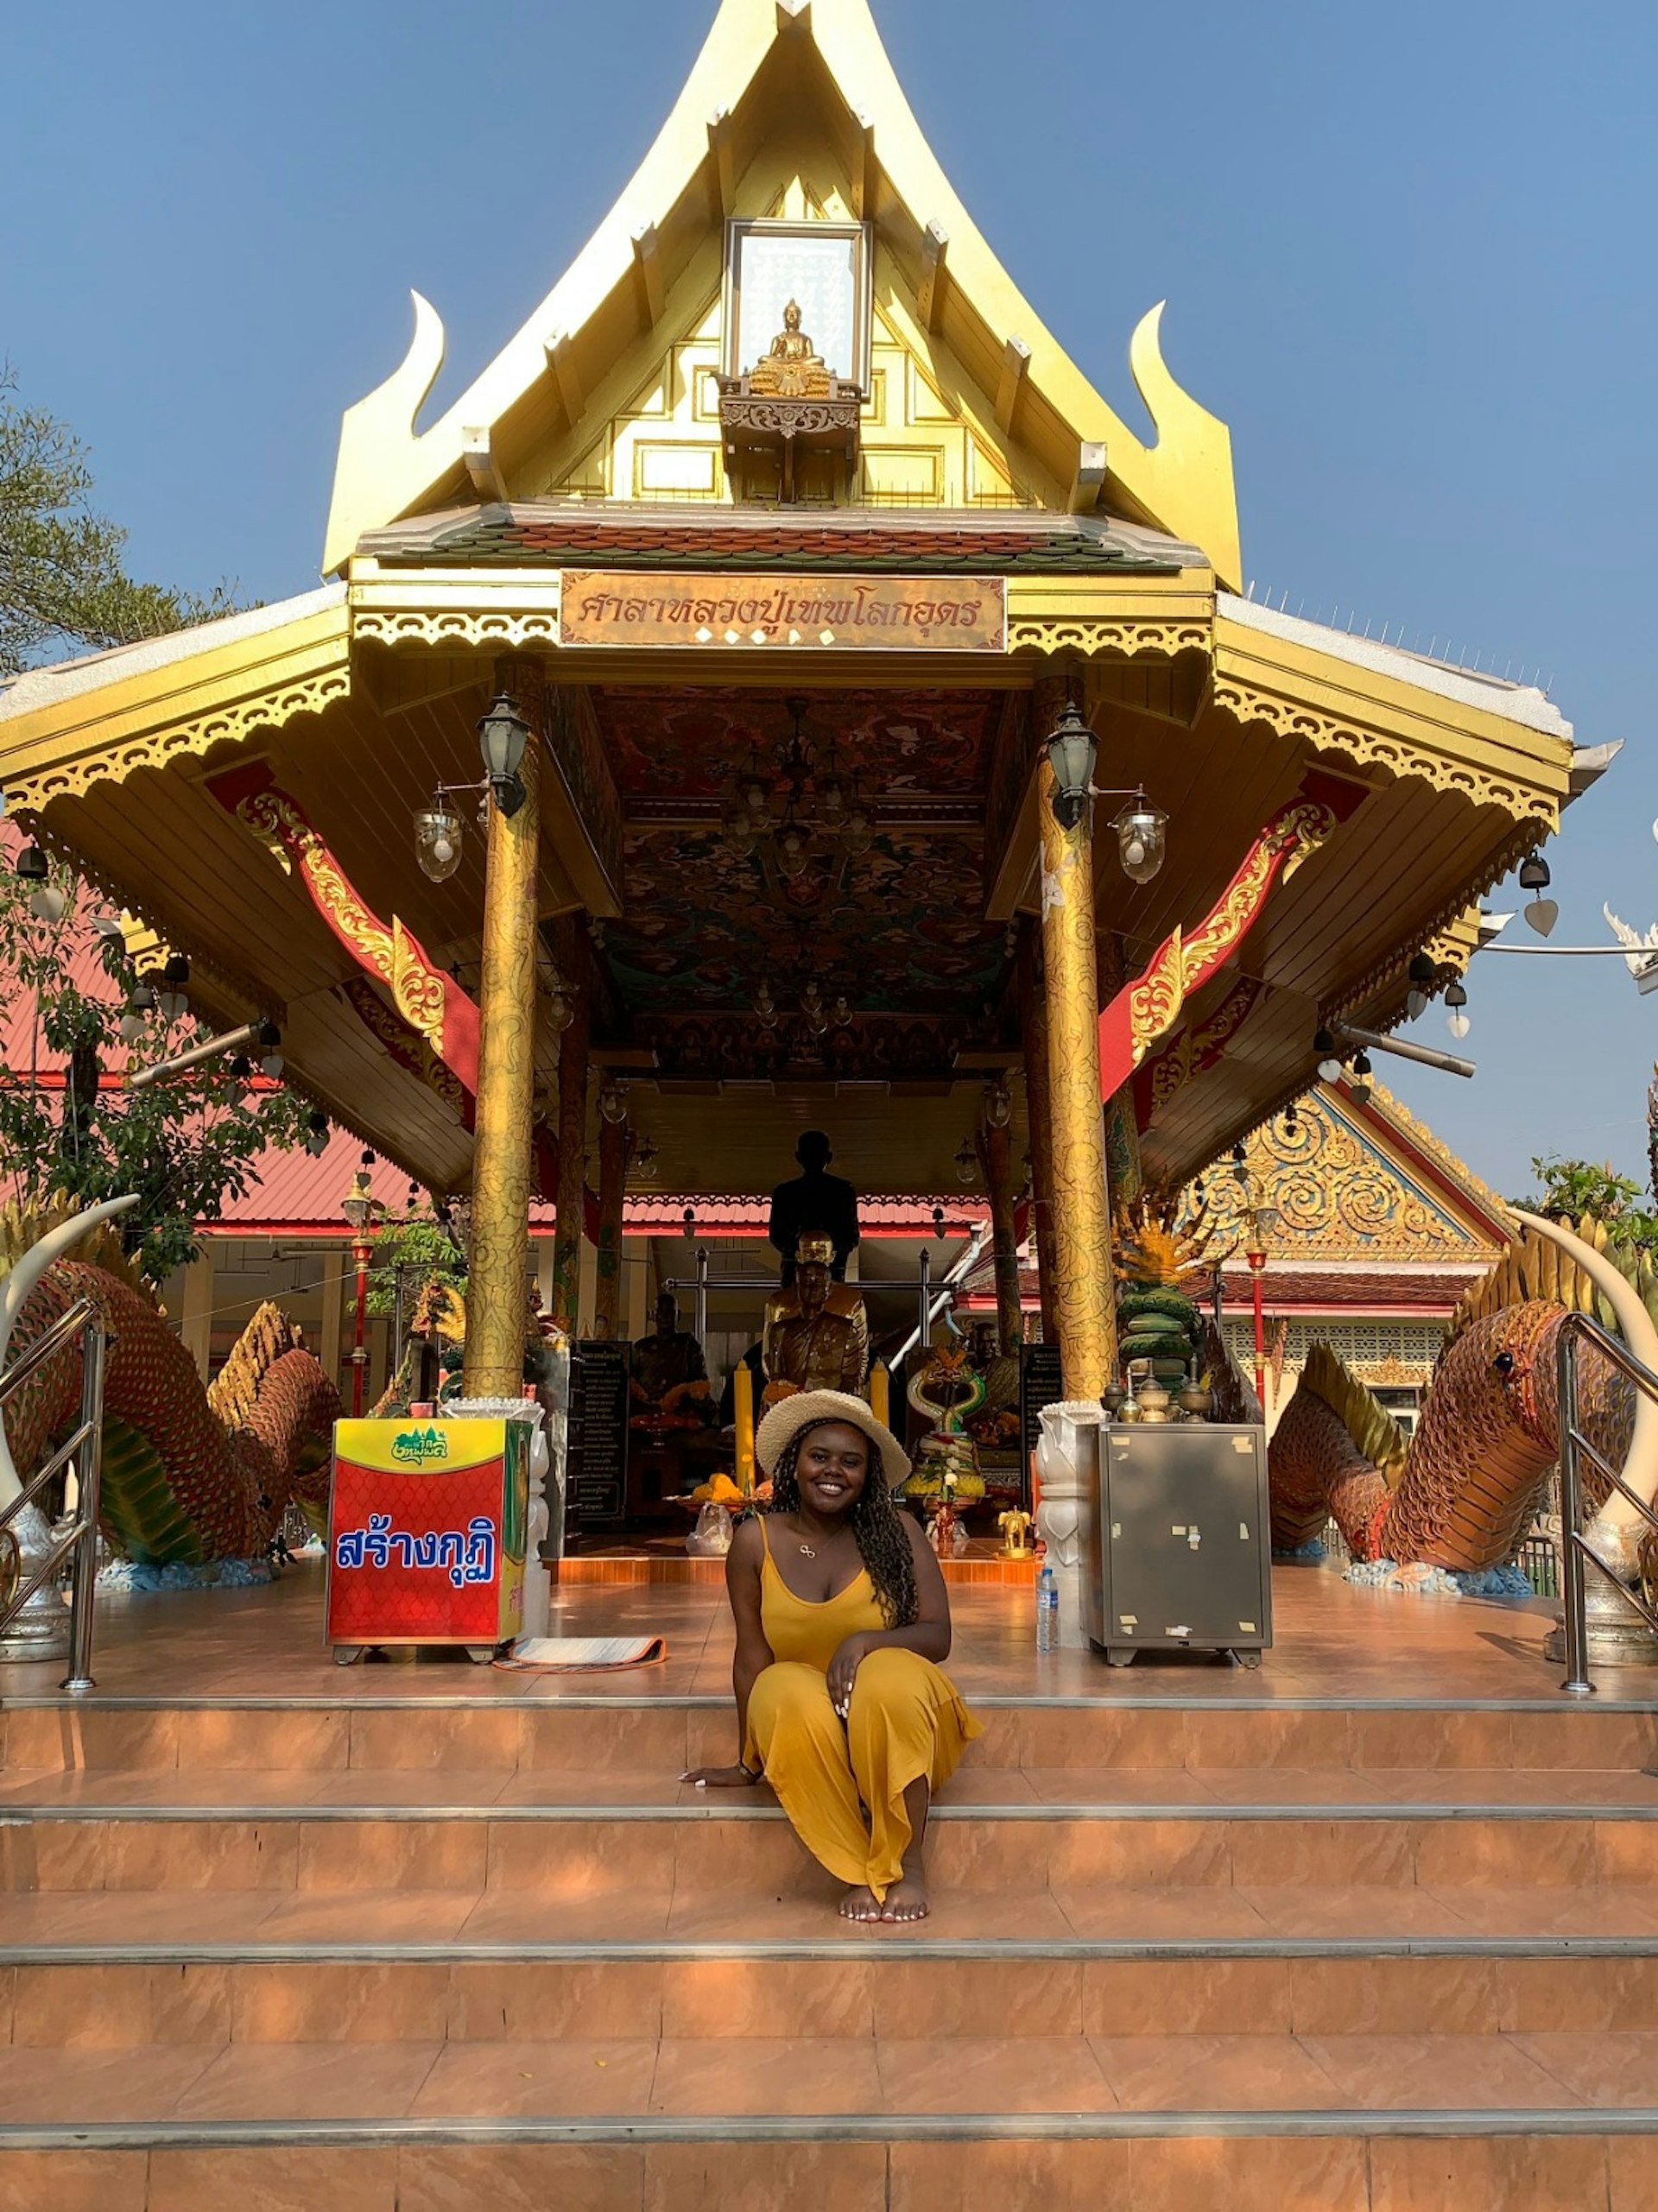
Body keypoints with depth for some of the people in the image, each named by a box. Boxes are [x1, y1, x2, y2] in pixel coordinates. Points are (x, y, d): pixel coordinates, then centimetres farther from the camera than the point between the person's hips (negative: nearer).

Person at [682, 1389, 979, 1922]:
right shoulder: (755, 1542, -3)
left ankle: (907, 1864, -23)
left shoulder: (896, 1532, -4)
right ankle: (858, 1872, -24)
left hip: (900, 1730, 0)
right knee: (788, 1689, -33)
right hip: (803, 1732, 1)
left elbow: (938, 1636, -7)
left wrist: (866, 1641, -25)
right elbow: (752, 1654, 1)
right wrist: (749, 1764, 5)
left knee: (889, 1674, -34)